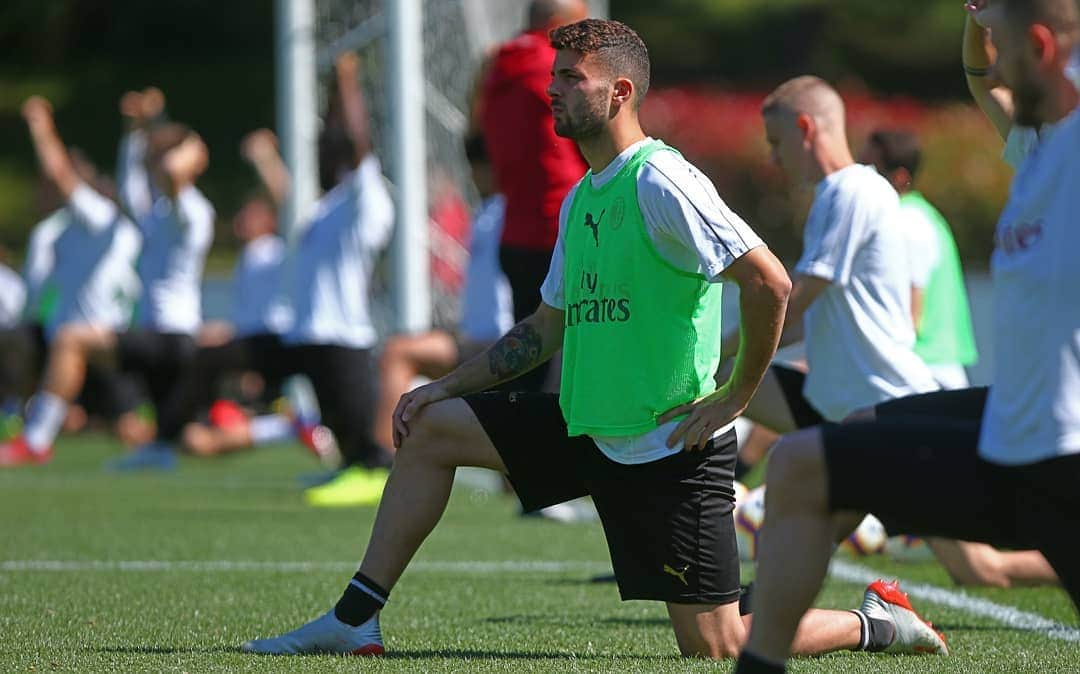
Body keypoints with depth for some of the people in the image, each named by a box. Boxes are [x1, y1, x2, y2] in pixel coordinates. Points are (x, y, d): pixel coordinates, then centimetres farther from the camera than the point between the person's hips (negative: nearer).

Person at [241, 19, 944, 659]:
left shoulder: (660, 182, -17)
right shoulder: (580, 200, 12)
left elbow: (770, 282, -23)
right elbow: (548, 328, 22)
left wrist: (735, 396, -17)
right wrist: (446, 387, 17)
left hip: (673, 447, -9)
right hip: (589, 428, 9)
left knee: (716, 648, -9)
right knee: (430, 428, 8)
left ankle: (875, 627, 13)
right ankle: (353, 621, 11)